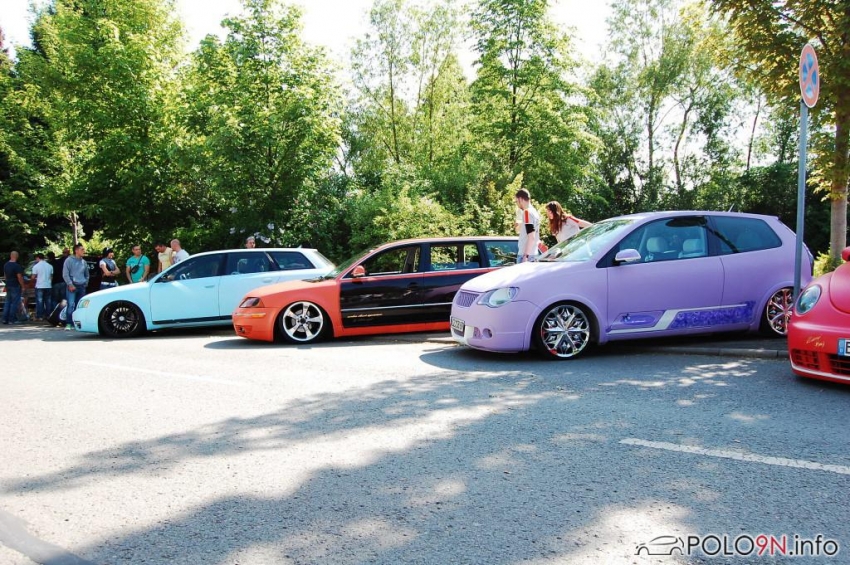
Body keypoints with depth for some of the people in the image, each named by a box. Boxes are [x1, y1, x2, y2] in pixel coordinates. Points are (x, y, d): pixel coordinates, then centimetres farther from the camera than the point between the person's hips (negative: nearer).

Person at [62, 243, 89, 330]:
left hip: (82, 286, 5)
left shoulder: (84, 262, 14)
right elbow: (65, 274, -6)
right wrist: (70, 284, -13)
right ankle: (69, 324, -14)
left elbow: (87, 274, 25)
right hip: (73, 286, -5)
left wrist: (86, 283, 13)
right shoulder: (69, 260, -1)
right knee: (71, 305, -14)